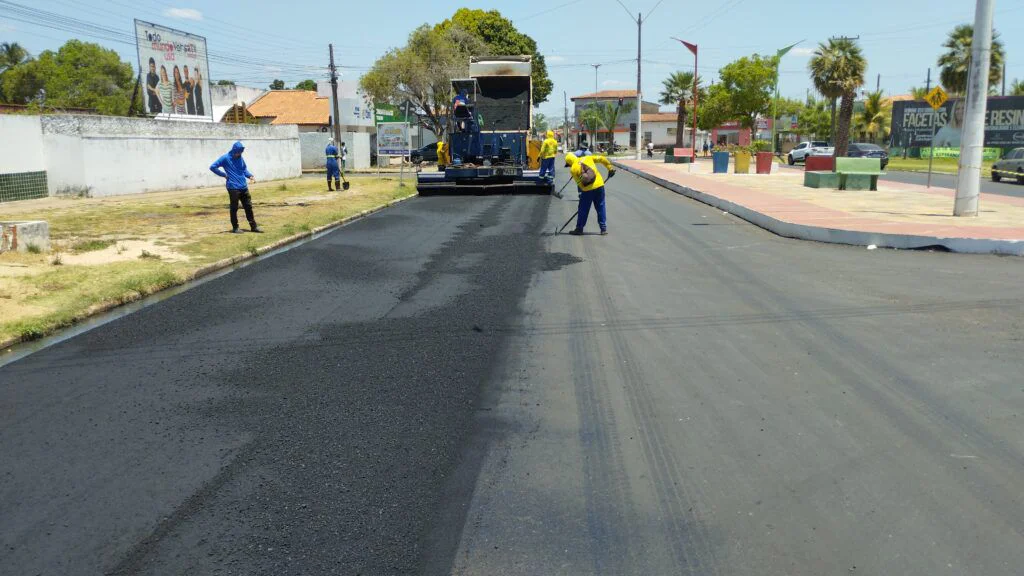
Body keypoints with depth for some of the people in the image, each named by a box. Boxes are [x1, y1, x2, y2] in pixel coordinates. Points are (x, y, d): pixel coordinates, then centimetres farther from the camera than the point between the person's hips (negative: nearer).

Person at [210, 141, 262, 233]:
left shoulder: (240, 158, 12)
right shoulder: (225, 158, -6)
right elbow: (212, 167, -7)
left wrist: (250, 176, 3)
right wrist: (224, 175, -8)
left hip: (244, 187, 6)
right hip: (233, 188, -6)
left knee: (248, 207, 9)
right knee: (234, 208, 1)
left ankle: (253, 226, 16)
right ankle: (235, 228, 10)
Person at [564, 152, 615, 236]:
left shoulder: (573, 169, -1)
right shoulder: (587, 158, 9)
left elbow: (579, 183, 2)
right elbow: (602, 159, 8)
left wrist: (581, 191, 14)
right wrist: (610, 167, 16)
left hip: (587, 190, -3)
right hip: (599, 185, 3)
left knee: (583, 210, 9)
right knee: (601, 208, 11)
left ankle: (579, 229, 18)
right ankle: (604, 229, 14)